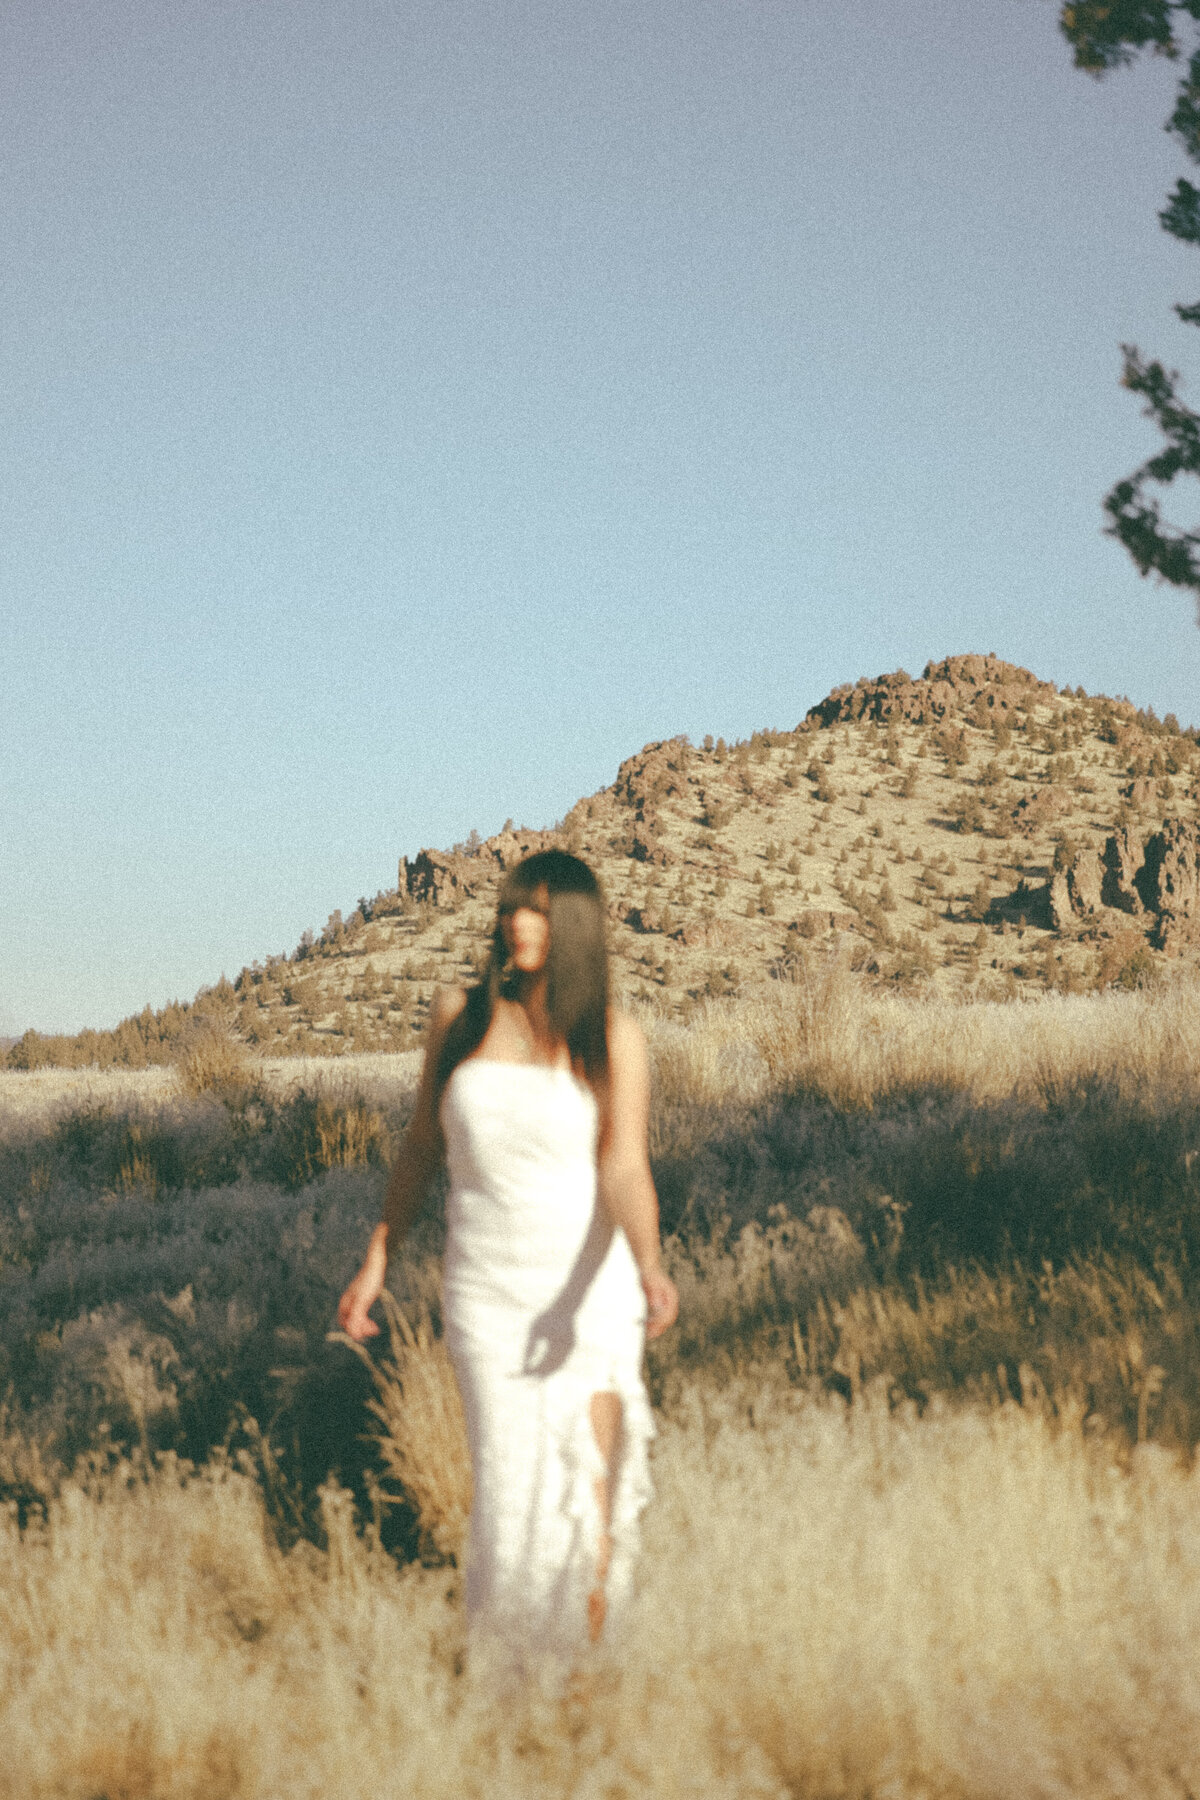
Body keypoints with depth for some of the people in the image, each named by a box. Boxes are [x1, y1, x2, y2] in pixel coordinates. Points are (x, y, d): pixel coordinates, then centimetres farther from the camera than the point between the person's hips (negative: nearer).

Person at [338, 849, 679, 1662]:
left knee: (589, 1487, -5)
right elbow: (423, 1144, 13)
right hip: (486, 1291, 1)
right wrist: (377, 1262, 13)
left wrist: (650, 1266, -33)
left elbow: (625, 1170, -15)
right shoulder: (460, 1015, 2)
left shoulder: (614, 1037, -5)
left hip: (590, 1291, -1)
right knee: (513, 1491, -3)